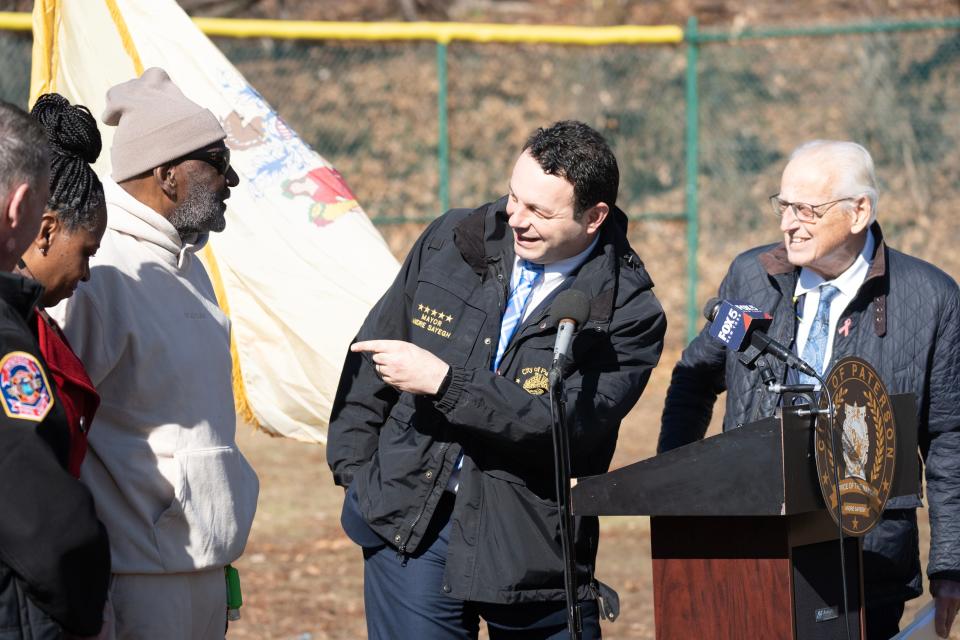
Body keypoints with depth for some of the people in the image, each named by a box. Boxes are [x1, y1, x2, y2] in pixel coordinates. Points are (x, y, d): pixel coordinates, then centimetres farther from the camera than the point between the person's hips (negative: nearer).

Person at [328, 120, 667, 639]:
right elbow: (371, 355, 14)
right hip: (410, 526, 2)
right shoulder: (451, 242, 3)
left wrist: (441, 381, -24)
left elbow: (567, 421, -22)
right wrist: (354, 469, 10)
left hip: (533, 546, -2)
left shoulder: (628, 313, -9)